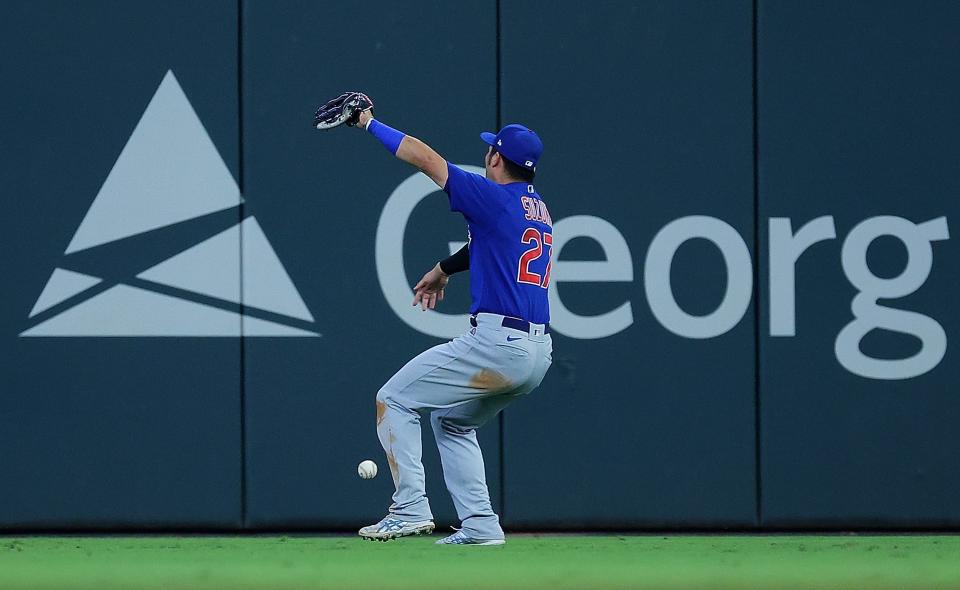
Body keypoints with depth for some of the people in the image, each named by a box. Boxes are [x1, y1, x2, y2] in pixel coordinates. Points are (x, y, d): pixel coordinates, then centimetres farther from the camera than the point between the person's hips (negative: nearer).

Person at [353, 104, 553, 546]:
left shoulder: (495, 198, -7)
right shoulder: (538, 210, 17)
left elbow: (424, 157, -6)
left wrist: (371, 125, 4)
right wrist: (444, 269, 46)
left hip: (496, 343, -9)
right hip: (538, 355, 9)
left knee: (395, 401, 3)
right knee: (451, 421, 26)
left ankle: (411, 508, -8)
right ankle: (480, 525, 12)